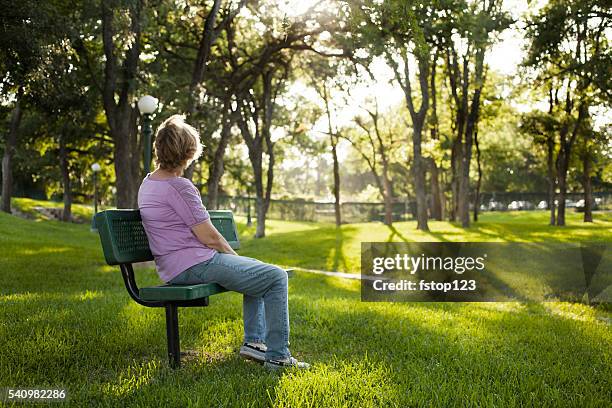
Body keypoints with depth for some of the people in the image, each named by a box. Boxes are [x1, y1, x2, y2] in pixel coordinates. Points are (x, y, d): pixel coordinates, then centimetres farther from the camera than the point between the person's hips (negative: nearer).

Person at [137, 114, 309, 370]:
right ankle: (277, 355, -3)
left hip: (173, 269, 11)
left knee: (257, 270, 24)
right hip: (195, 266, -11)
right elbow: (210, 237, -18)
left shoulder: (148, 183, 12)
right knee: (276, 277, -7)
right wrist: (233, 256, 3)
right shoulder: (179, 187, -19)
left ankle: (253, 340, 21)